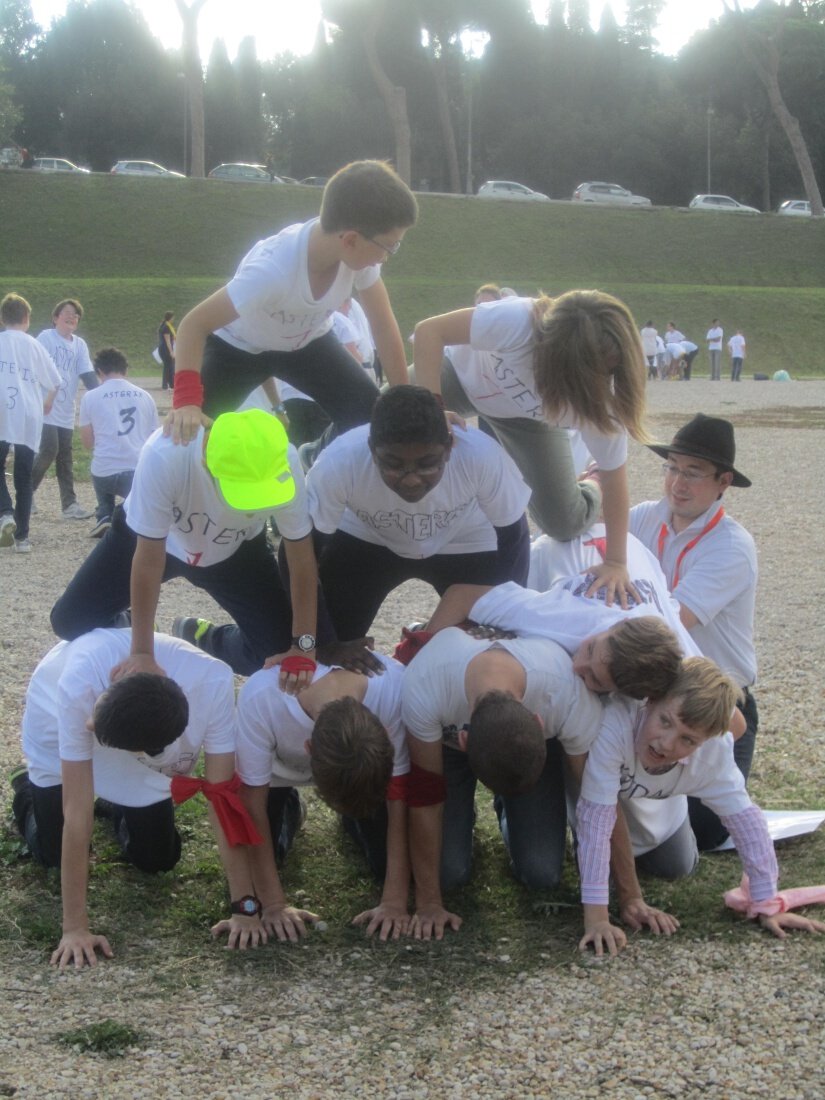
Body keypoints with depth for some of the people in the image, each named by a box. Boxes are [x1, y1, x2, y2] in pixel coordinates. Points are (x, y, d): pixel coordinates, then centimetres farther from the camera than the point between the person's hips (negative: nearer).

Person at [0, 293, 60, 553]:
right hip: (30, 418, 2)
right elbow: (54, 382, 14)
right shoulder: (34, 345, 9)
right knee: (23, 477, 10)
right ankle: (22, 536, 9)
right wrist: (47, 405, 32)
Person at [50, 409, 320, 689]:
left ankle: (202, 639, 20)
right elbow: (149, 559, -32)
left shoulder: (283, 462, -35)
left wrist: (303, 647, -24)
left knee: (276, 648, -11)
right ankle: (131, 632, 24)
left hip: (235, 550, 1)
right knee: (70, 621, -9)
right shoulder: (164, 455, -42)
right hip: (147, 536, -1)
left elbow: (302, 558, -22)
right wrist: (142, 652, -29)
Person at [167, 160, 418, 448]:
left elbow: (383, 326, -13)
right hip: (240, 345, -4)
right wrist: (187, 402, -49)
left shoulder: (361, 252, -26)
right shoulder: (272, 269, -42)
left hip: (307, 341, 5)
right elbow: (194, 324, -37)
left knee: (370, 419, -12)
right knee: (192, 434, -18)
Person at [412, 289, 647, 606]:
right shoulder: (519, 321, -45)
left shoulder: (601, 399, -33)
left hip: (528, 417, 1)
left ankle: (588, 488, 31)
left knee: (565, 522, -5)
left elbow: (614, 476, -20)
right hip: (465, 374, -1)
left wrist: (616, 562, -20)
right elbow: (429, 331, -37)